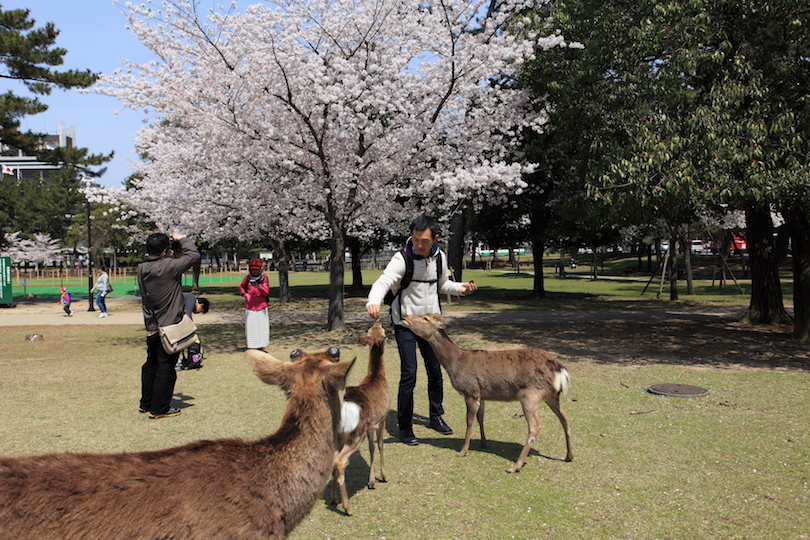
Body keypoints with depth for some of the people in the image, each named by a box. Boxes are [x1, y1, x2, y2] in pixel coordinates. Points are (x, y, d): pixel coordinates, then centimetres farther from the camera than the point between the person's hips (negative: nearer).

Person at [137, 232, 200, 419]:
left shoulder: (142, 269, 1)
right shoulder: (168, 267, -20)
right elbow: (193, 255, -11)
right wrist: (181, 239, 1)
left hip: (152, 328, 8)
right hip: (170, 327, -7)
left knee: (151, 365, 19)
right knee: (166, 368, 1)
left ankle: (146, 403, 31)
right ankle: (159, 409, 8)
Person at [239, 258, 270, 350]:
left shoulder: (264, 278, 0)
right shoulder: (247, 278, 4)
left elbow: (266, 292, -8)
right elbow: (241, 287, 22)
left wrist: (258, 287, -26)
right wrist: (243, 293, 1)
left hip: (261, 307, -1)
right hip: (249, 307, 1)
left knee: (262, 327, -1)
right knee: (250, 327, -1)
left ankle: (261, 346, 9)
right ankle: (251, 346, 7)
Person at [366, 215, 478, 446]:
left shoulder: (440, 257, -3)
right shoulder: (402, 259, -20)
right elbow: (383, 281, -35)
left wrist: (461, 288, -4)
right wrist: (373, 302, -56)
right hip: (405, 324, -5)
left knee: (435, 371, 14)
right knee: (408, 375, -8)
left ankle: (436, 417, 34)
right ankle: (404, 427, 8)